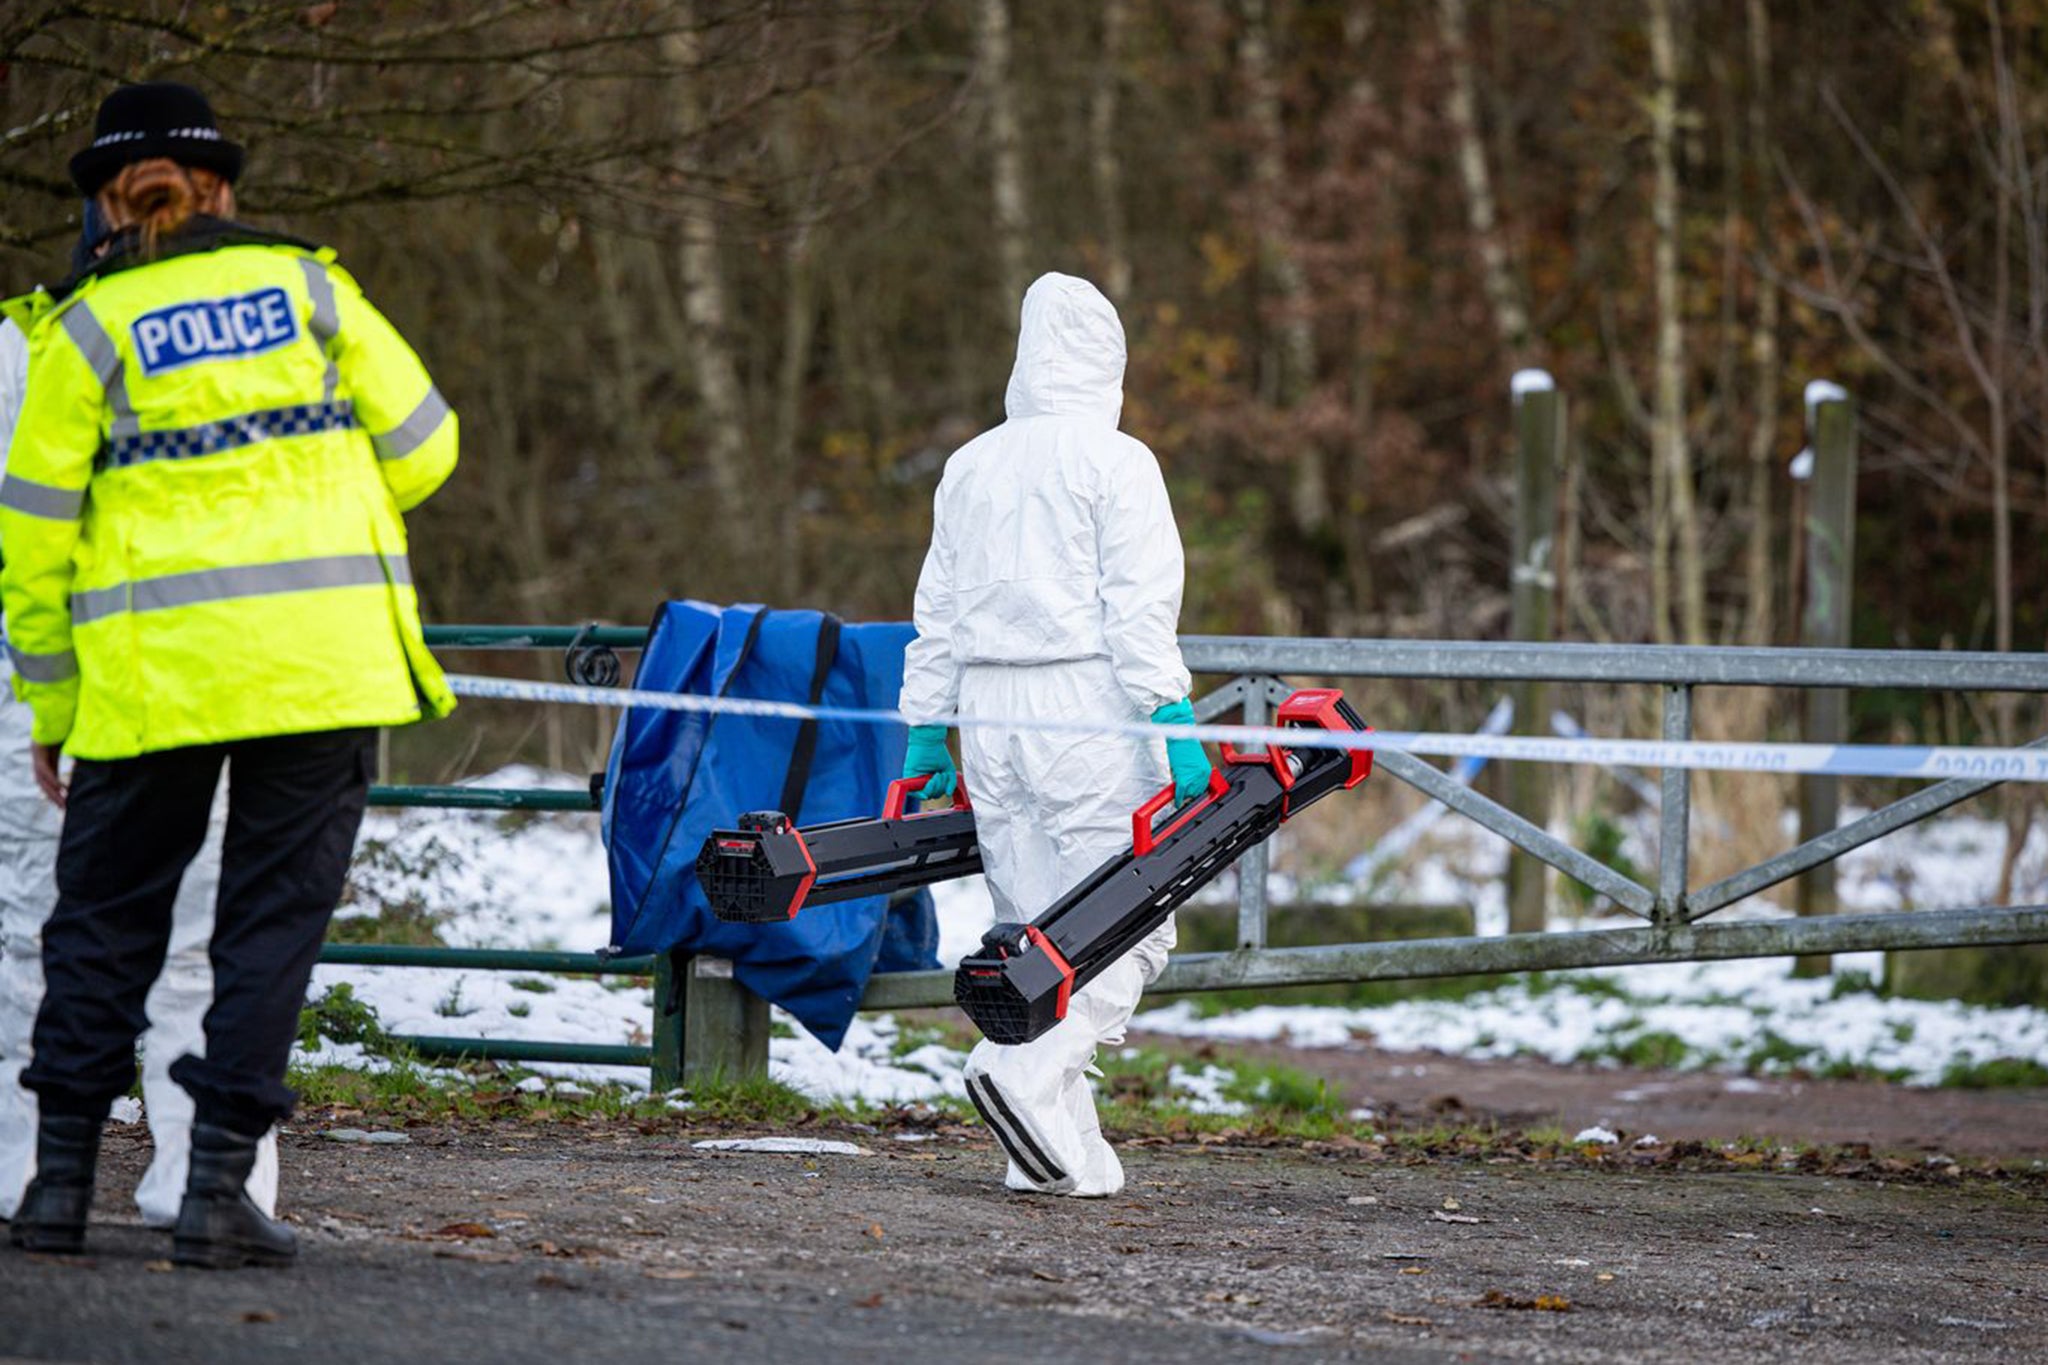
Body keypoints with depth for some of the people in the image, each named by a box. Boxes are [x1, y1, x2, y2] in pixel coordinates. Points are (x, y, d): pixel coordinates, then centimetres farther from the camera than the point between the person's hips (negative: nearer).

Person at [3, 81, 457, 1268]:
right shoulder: (305, 285, 6)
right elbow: (421, 444, 10)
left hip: (149, 672, 0)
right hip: (324, 658, 1)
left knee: (106, 913, 12)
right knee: (274, 916, 4)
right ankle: (219, 1188, -1)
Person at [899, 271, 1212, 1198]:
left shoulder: (969, 467, 15)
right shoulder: (1115, 462, -3)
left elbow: (937, 612, 18)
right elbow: (1139, 606, -11)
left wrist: (925, 730, 21)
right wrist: (1172, 719, -12)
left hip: (989, 707, 6)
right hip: (1084, 704, -6)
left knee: (1033, 926, 8)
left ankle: (1061, 1152, 3)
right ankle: (1029, 1076, -24)